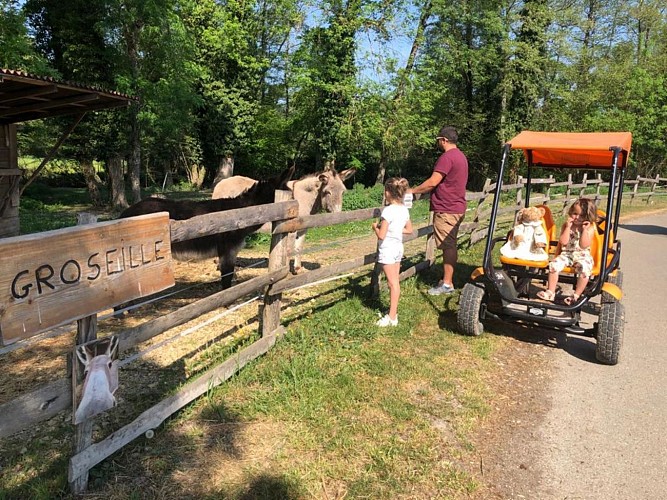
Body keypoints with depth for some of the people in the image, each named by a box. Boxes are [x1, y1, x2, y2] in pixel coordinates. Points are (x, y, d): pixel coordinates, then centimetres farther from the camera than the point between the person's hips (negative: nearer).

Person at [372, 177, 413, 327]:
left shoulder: (388, 210, -21)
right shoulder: (404, 209, 3)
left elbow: (381, 236, -21)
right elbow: (409, 229, 15)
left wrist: (375, 227, -3)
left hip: (387, 249, -8)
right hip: (398, 247, 8)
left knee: (392, 282, -3)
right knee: (395, 281, 15)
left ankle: (392, 317, 5)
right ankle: (393, 311, 26)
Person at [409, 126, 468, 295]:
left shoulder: (447, 157, -16)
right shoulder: (461, 156, 17)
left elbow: (433, 182, -22)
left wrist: (413, 191, -11)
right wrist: (423, 191, 20)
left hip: (446, 210, -10)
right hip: (457, 207, 10)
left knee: (448, 246, -6)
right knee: (450, 245, 14)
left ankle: (447, 283, -1)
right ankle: (447, 279, 22)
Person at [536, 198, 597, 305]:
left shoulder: (590, 228, -1)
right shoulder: (567, 225, 6)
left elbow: (584, 245, -14)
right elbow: (563, 242, -8)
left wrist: (584, 230, -18)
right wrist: (568, 227, -11)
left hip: (582, 256, -2)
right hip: (566, 254, 2)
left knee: (584, 269, -33)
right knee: (554, 264, -24)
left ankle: (576, 295, -21)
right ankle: (550, 292, -14)